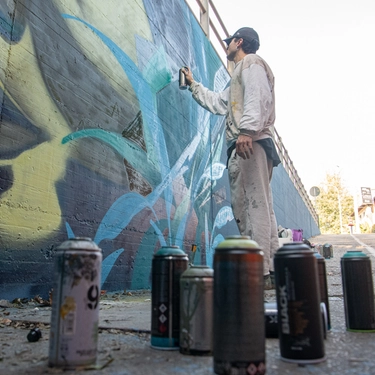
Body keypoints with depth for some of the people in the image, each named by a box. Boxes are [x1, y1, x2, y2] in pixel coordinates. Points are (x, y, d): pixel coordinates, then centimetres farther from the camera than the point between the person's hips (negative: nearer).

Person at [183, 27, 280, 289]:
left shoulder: (251, 63, 6)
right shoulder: (241, 74, 36)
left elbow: (258, 97, -13)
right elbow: (217, 103, 42)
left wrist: (247, 130, -28)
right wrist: (193, 85, 49)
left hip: (251, 142, -10)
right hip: (248, 146, 10)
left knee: (254, 204, -16)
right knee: (260, 206, 5)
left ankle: (260, 271, -17)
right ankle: (271, 270, 7)